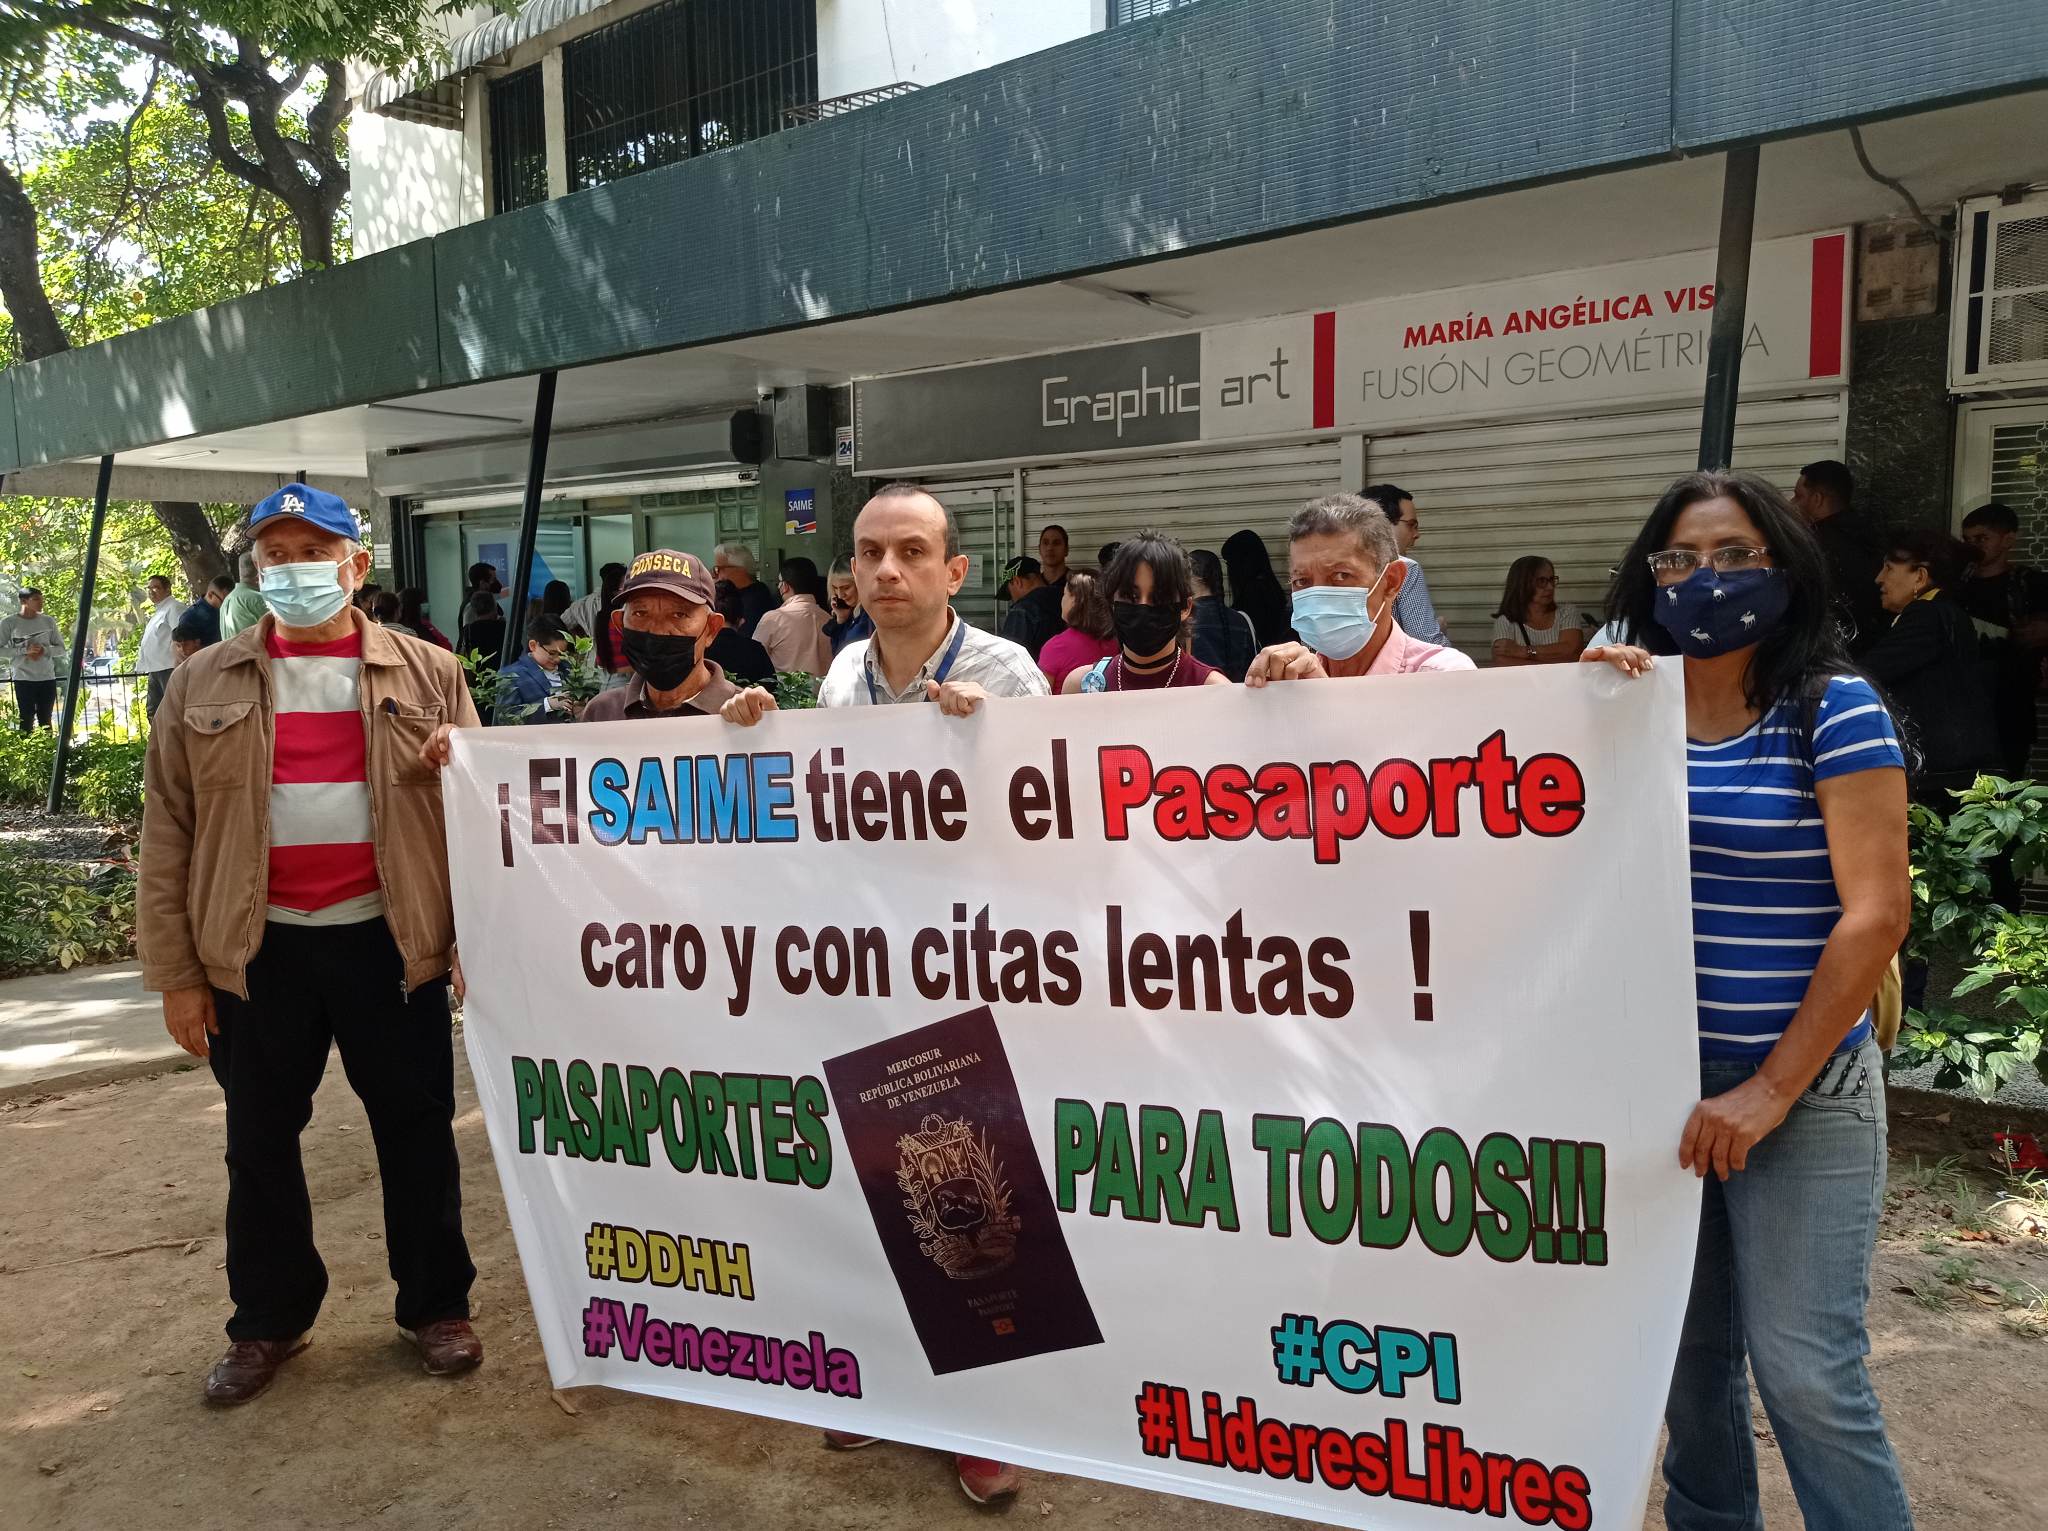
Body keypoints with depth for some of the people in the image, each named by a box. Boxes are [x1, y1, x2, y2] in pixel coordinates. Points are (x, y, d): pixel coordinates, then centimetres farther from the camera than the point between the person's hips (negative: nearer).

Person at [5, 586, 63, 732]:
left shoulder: (48, 621, 8)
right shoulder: (9, 623, -2)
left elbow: (61, 648, 11)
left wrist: (44, 650, -10)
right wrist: (25, 650, -17)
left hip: (47, 678, 3)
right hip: (23, 679, -3)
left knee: (45, 720, 7)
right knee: (26, 720, -4)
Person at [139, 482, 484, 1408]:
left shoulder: (426, 674, 1)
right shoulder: (205, 684, 3)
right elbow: (168, 830, 3)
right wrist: (175, 970, 0)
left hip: (390, 940, -1)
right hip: (256, 949, 1)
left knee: (414, 1127, 9)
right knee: (260, 1140, 13)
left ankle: (435, 1306, 26)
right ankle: (267, 1322, 30)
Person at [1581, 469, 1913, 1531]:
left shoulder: (1835, 710, -8)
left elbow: (1876, 914, -12)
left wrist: (1770, 1091, -14)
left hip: (1803, 1090, -4)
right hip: (1657, 1079, 4)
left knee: (1804, 1370, -2)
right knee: (1688, 1348, 15)